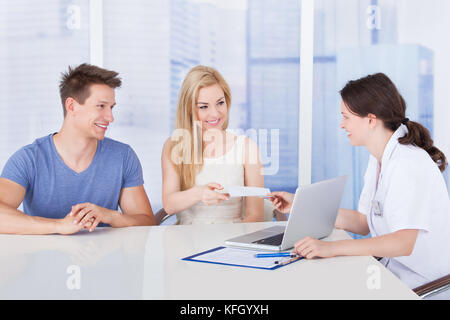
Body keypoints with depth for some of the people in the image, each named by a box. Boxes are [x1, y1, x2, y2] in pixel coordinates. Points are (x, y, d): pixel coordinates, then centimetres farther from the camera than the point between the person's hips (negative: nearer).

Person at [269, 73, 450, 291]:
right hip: (390, 267, 8)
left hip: (423, 285, -8)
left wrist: (332, 247, -36)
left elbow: (403, 242, -31)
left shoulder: (409, 164, -21)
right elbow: (364, 223, 12)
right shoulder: (378, 159, 9)